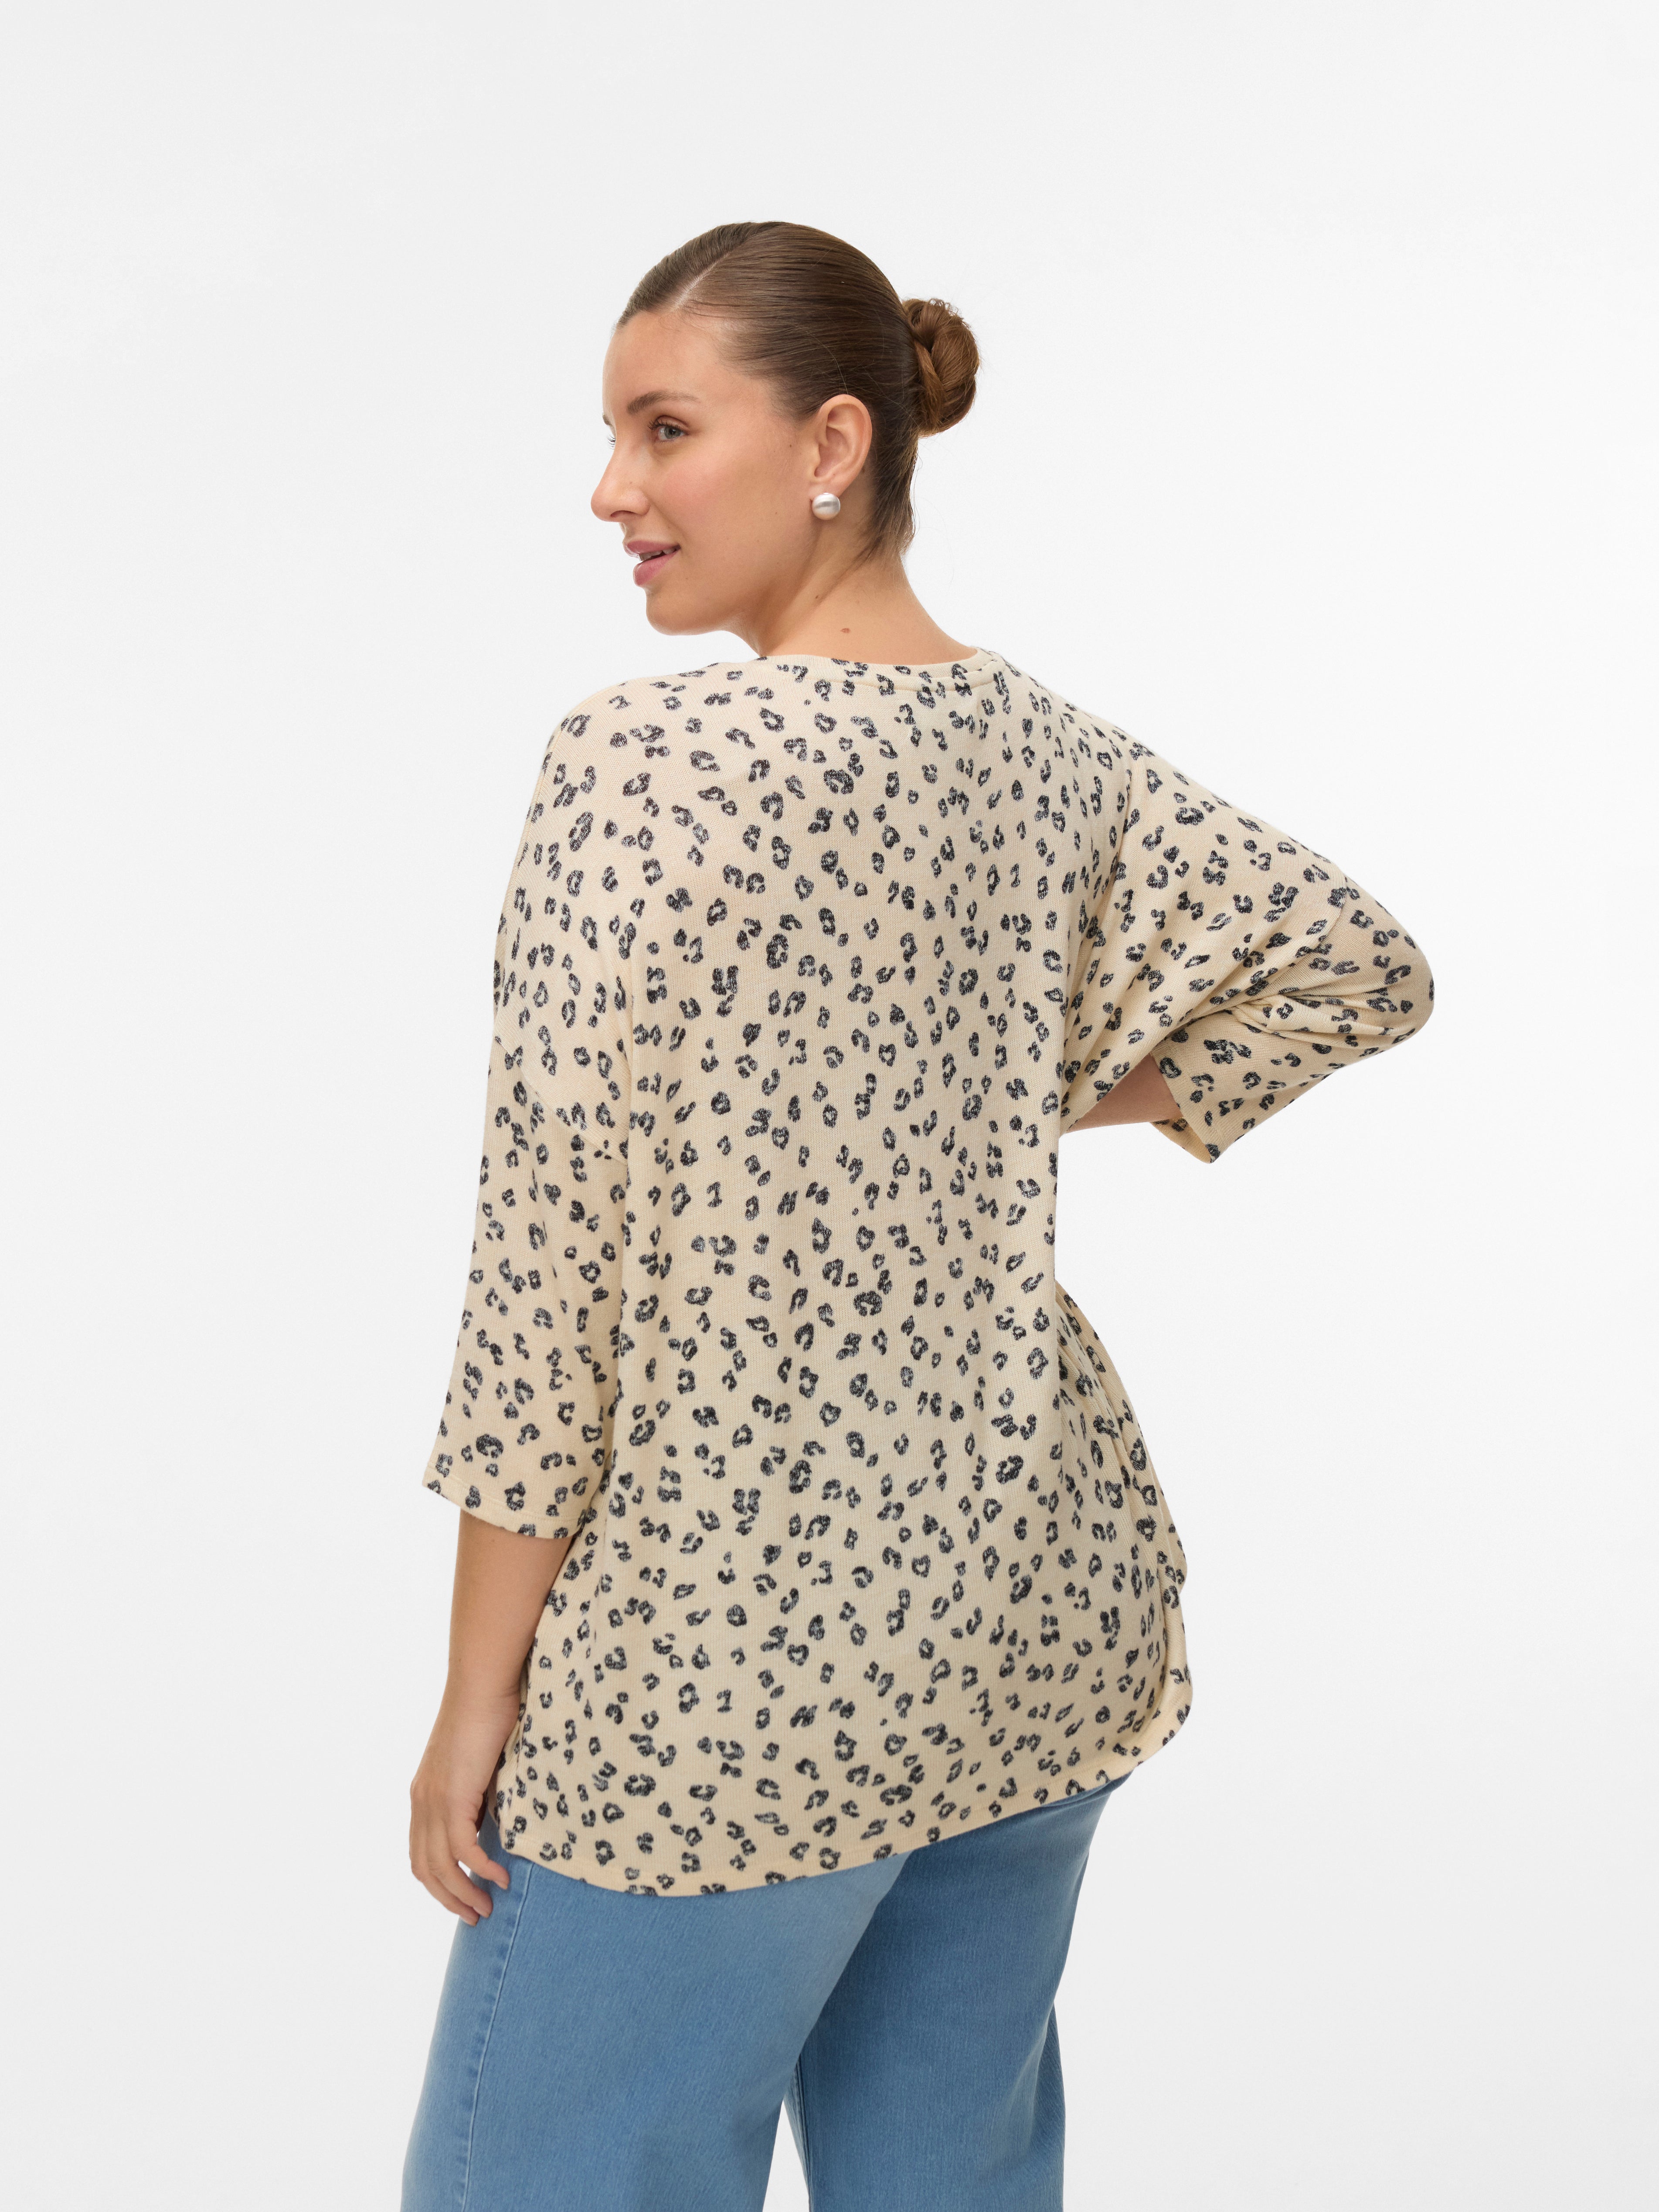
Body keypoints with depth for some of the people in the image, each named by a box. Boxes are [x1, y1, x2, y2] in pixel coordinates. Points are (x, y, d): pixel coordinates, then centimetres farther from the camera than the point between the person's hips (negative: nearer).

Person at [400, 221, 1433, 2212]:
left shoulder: (649, 762, -16)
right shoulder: (1054, 755, 4)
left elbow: (560, 1252, -16)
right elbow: (1358, 966, 11)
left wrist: (478, 1693, -9)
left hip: (740, 1656, -7)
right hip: (1044, 1598, 7)